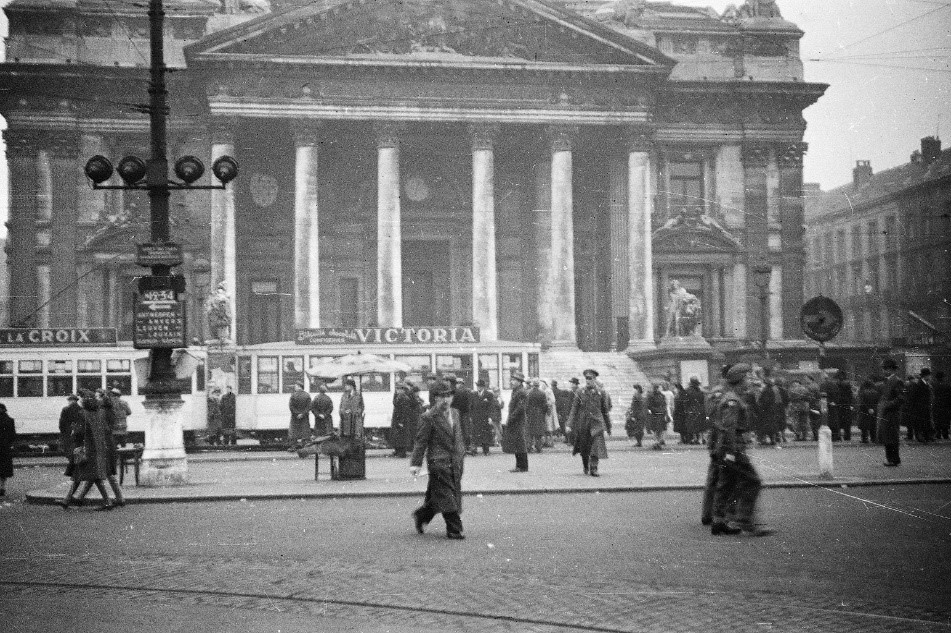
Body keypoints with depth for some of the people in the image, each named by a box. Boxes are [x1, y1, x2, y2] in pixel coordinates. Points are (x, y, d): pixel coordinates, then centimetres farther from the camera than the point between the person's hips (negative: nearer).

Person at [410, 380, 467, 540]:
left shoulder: (455, 413, 13)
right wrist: (416, 463, -13)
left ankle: (421, 515, 32)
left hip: (455, 462, 7)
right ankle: (454, 530, 2)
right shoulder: (429, 417, -9)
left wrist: (462, 453, 20)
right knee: (446, 496, -5)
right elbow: (421, 441, -10)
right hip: (439, 462, -7)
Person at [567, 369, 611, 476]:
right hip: (583, 425, 1)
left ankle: (593, 469, -13)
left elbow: (605, 411, 12)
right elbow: (574, 409, 1)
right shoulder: (580, 393, 4)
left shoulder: (601, 393, 5)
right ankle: (585, 466, 33)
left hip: (596, 424, -1)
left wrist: (608, 427, 15)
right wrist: (570, 425, -7)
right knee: (584, 448, 9)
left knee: (596, 447, -14)